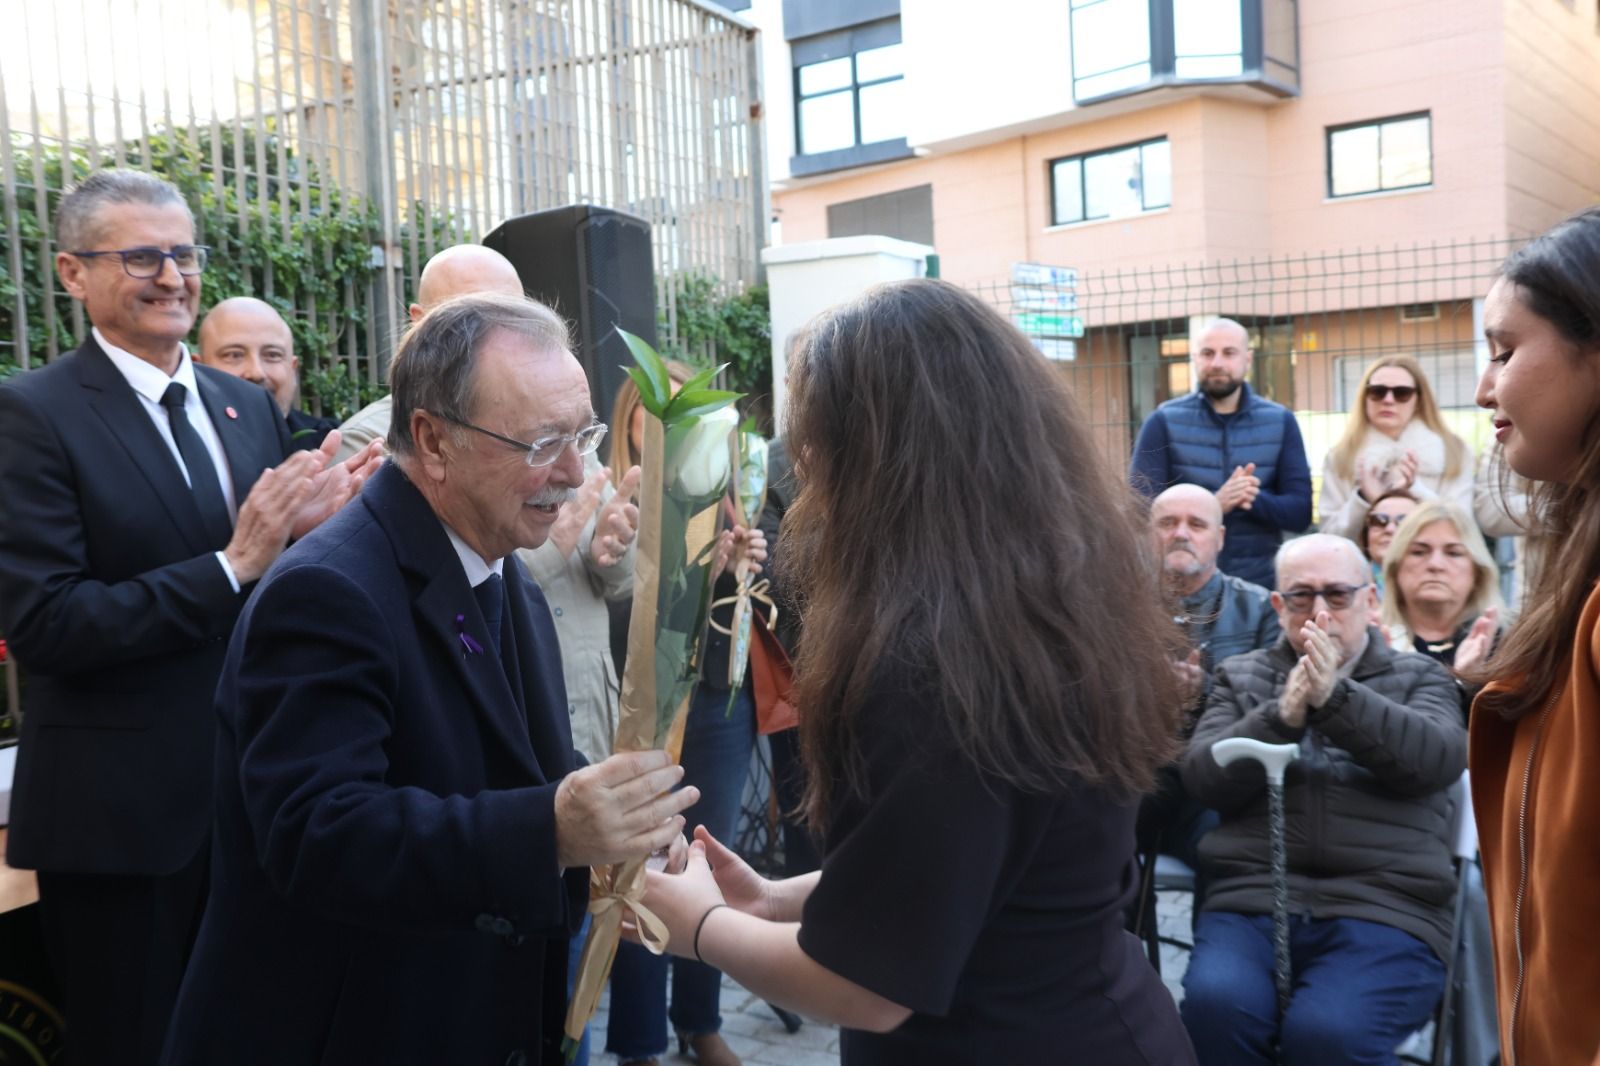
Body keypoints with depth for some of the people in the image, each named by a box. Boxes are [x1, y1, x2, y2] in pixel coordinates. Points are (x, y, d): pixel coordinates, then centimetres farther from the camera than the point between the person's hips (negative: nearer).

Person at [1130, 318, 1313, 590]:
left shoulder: (1281, 421, 4)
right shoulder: (1163, 422, -2)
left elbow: (1300, 512, 0)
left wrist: (1254, 500, -21)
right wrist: (1215, 504, -24)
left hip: (1261, 583, 2)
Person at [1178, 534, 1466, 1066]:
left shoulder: (1420, 677, 18)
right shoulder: (1241, 677, 19)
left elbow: (1439, 759, -3)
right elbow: (1202, 778, 4)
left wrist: (1335, 697, -15)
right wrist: (1282, 716, -11)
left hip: (1383, 907, -1)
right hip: (1252, 900, 1)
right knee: (1214, 1006, -29)